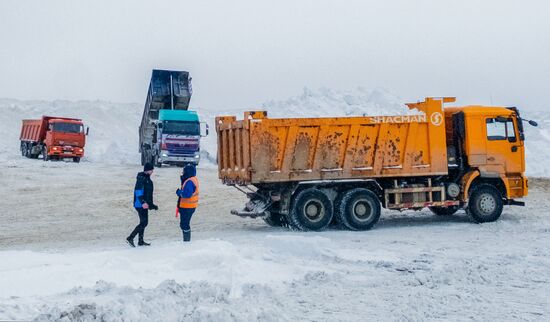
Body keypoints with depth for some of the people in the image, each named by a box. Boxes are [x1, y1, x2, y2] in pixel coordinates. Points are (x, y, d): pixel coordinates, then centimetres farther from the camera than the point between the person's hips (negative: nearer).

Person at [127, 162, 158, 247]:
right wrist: (143, 202, -32)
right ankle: (130, 238, -9)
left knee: (143, 222, 13)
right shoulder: (141, 178, -14)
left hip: (144, 204, 10)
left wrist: (152, 205, 28)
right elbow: (138, 192, -23)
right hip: (140, 205, -10)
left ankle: (140, 241, 20)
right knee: (144, 222, -12)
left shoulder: (147, 178, 17)